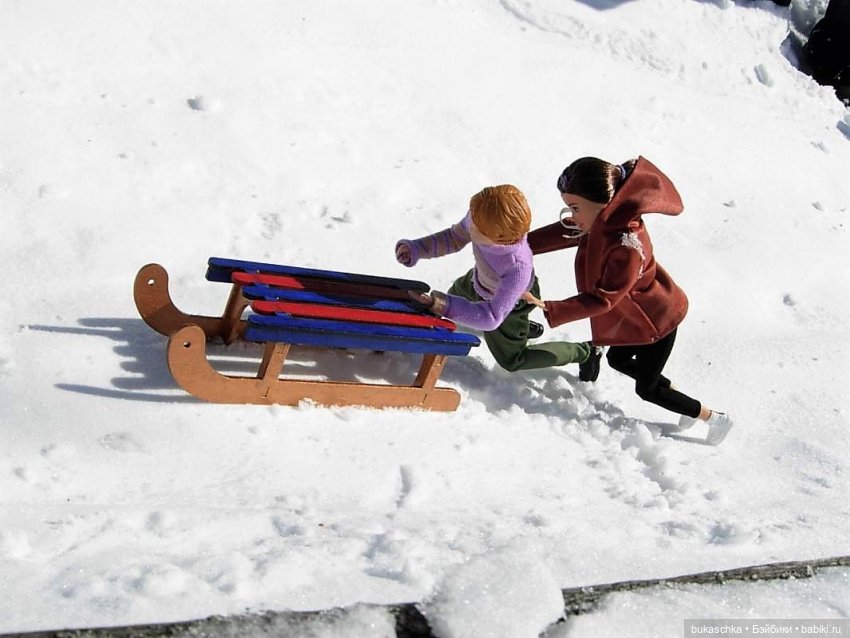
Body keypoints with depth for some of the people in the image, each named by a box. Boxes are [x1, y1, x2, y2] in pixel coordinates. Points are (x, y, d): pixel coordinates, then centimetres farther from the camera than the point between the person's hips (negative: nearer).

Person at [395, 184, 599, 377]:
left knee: (511, 360, 18)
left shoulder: (518, 269, -50)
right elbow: (454, 238, -14)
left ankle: (582, 352, 36)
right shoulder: (480, 218, -36)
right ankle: (522, 325, 48)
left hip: (510, 303, -6)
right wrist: (415, 249, -28)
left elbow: (491, 317, -45)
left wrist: (441, 304, -55)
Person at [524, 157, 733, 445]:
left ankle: (714, 417, 33)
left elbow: (603, 300, -34)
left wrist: (549, 310, -38)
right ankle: (687, 405, 41)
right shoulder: (608, 219, -17)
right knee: (618, 361, 27)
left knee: (647, 389, 11)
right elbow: (565, 233, -1)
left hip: (657, 319, -9)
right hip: (638, 312, 9)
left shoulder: (627, 247, -42)